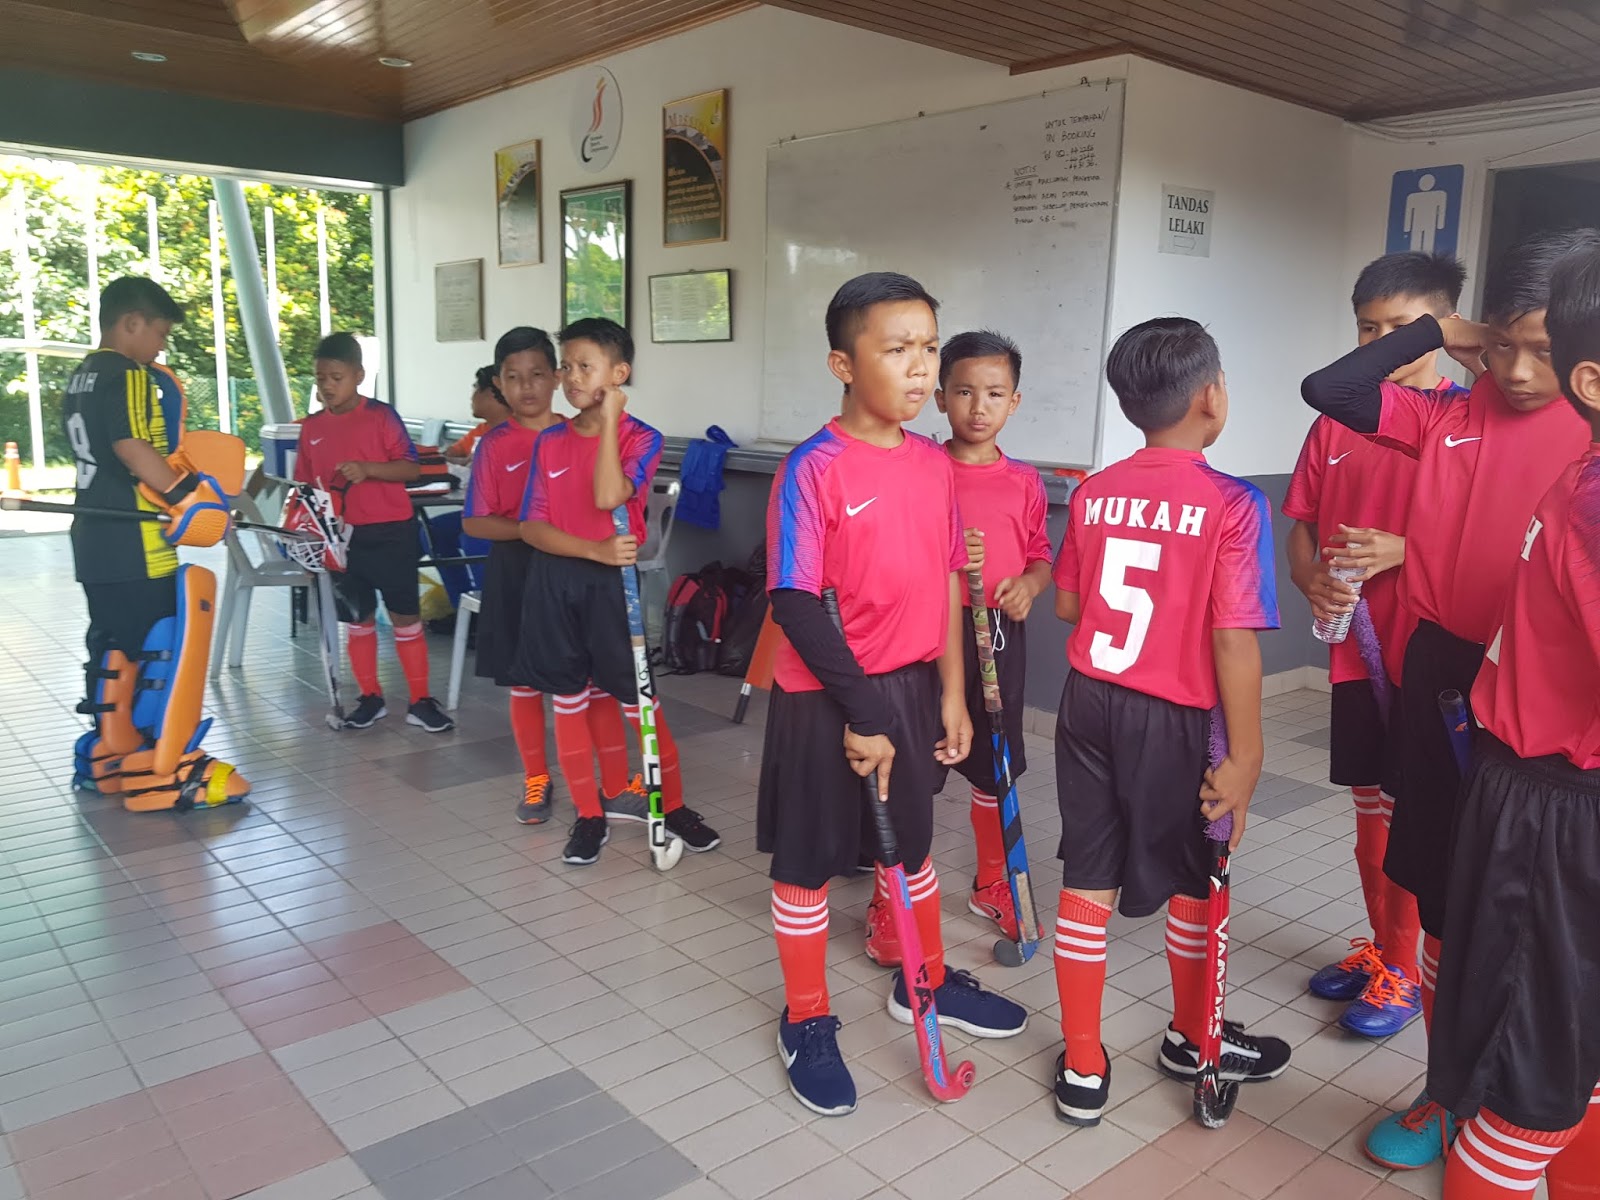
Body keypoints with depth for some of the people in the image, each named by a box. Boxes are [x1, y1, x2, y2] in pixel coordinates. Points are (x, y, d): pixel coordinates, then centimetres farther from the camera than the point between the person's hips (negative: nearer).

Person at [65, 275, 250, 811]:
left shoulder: (81, 378, 18)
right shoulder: (129, 375, -12)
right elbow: (131, 448, -24)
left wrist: (173, 479, 17)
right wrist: (183, 495, -21)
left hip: (94, 540, 10)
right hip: (135, 545, -10)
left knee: (113, 647, 16)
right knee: (164, 647, -7)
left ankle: (106, 757, 25)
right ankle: (161, 771, -5)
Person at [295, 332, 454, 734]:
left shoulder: (381, 415, -6)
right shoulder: (311, 427, 7)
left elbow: (411, 467, -10)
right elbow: (306, 484, 13)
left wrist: (368, 469, -24)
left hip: (390, 533, -4)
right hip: (342, 536, 4)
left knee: (406, 616, 1)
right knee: (357, 620, 11)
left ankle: (421, 701, 9)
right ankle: (370, 698, 23)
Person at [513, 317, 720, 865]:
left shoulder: (640, 438, -5)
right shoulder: (549, 441, 4)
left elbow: (608, 497, -23)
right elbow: (532, 526, -2)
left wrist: (608, 420, -18)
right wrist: (595, 550, -17)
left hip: (612, 581, -4)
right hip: (554, 580, 4)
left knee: (637, 699, 1)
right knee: (568, 700, 9)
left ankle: (673, 805, 19)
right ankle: (589, 815, 22)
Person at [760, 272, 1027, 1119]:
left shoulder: (936, 464, 2)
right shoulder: (814, 469, -17)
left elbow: (946, 582, 8)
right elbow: (795, 604, -19)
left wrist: (951, 692, 8)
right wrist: (861, 713, -19)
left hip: (911, 687, 6)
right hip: (826, 697, -6)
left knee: (913, 842, 22)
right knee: (808, 860, 9)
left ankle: (926, 983, 44)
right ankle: (806, 1024, 28)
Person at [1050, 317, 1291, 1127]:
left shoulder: (1091, 494, 0)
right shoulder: (1232, 504, -16)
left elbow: (1067, 605, 8)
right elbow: (1233, 640, -19)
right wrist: (1244, 753, -12)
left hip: (1089, 702, 4)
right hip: (1172, 718, -4)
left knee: (1087, 881, 11)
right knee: (1195, 881, 18)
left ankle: (1083, 1068, 22)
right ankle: (1193, 1039, 39)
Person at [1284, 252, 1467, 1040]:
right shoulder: (1336, 420, 7)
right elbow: (1302, 521, 8)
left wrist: (1400, 549, -22)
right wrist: (1312, 580, -11)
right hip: (1354, 644, 5)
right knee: (1370, 810, 16)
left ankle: (1403, 971, 21)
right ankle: (1381, 946, 33)